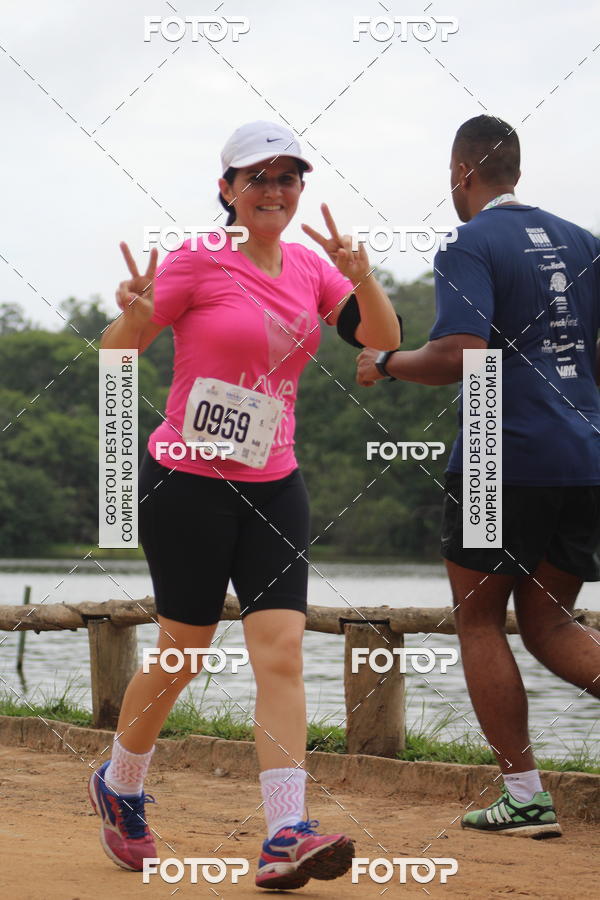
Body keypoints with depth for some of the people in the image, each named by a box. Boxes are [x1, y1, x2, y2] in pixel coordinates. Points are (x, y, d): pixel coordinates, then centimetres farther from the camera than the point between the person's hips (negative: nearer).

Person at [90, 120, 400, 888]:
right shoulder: (198, 262, -8)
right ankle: (118, 788, 30)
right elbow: (116, 352, -7)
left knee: (281, 654, -9)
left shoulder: (309, 269, 8)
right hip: (186, 481, -4)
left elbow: (382, 337, -3)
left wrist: (359, 274, -22)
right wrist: (136, 315, -30)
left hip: (272, 486, 5)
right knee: (182, 656, 4)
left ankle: (284, 838, -15)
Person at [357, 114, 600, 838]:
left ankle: (524, 796, 2)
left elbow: (460, 355, -19)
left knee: (479, 621, 7)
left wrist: (385, 364, -3)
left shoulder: (471, 247, -7)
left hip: (504, 459, -6)